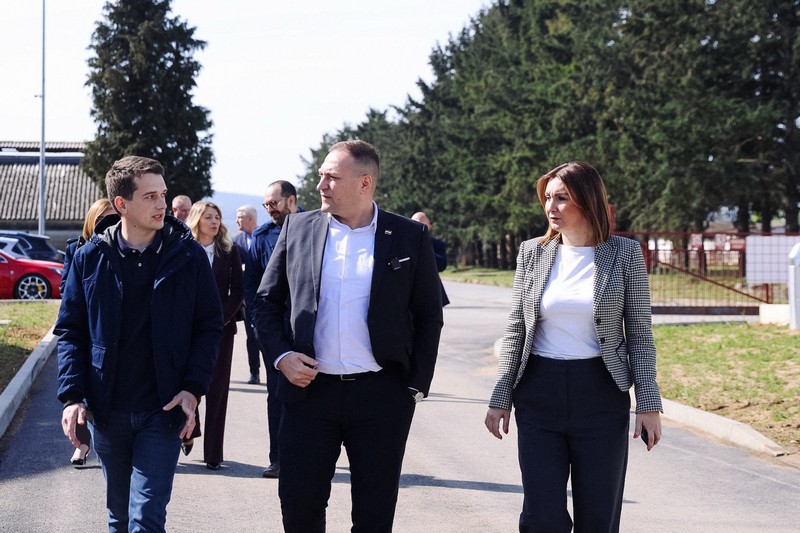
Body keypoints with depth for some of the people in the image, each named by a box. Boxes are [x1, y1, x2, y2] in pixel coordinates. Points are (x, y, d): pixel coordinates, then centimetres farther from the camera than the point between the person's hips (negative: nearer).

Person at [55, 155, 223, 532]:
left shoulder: (188, 255, -3)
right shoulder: (90, 257, 0)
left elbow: (209, 326, 2)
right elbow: (70, 330, 3)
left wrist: (193, 388, -10)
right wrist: (72, 395, -8)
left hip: (162, 410, -2)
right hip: (106, 411, 2)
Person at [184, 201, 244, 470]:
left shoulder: (229, 251, 7)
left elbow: (237, 291, 6)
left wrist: (221, 317, -7)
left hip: (221, 327, 1)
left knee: (216, 390, 0)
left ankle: (213, 452, 3)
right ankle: (189, 432, 22)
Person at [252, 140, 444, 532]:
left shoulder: (410, 237, 1)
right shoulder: (298, 228, 5)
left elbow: (429, 316, 5)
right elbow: (266, 301, 12)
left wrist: (416, 386, 0)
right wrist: (280, 355, -4)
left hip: (381, 395, -1)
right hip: (309, 389, 2)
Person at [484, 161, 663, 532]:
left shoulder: (624, 254, -2)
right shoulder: (532, 252, 5)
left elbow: (639, 334, 0)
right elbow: (515, 331, 8)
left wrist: (649, 403, -6)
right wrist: (500, 398, 5)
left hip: (600, 394, -1)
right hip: (540, 393, 2)